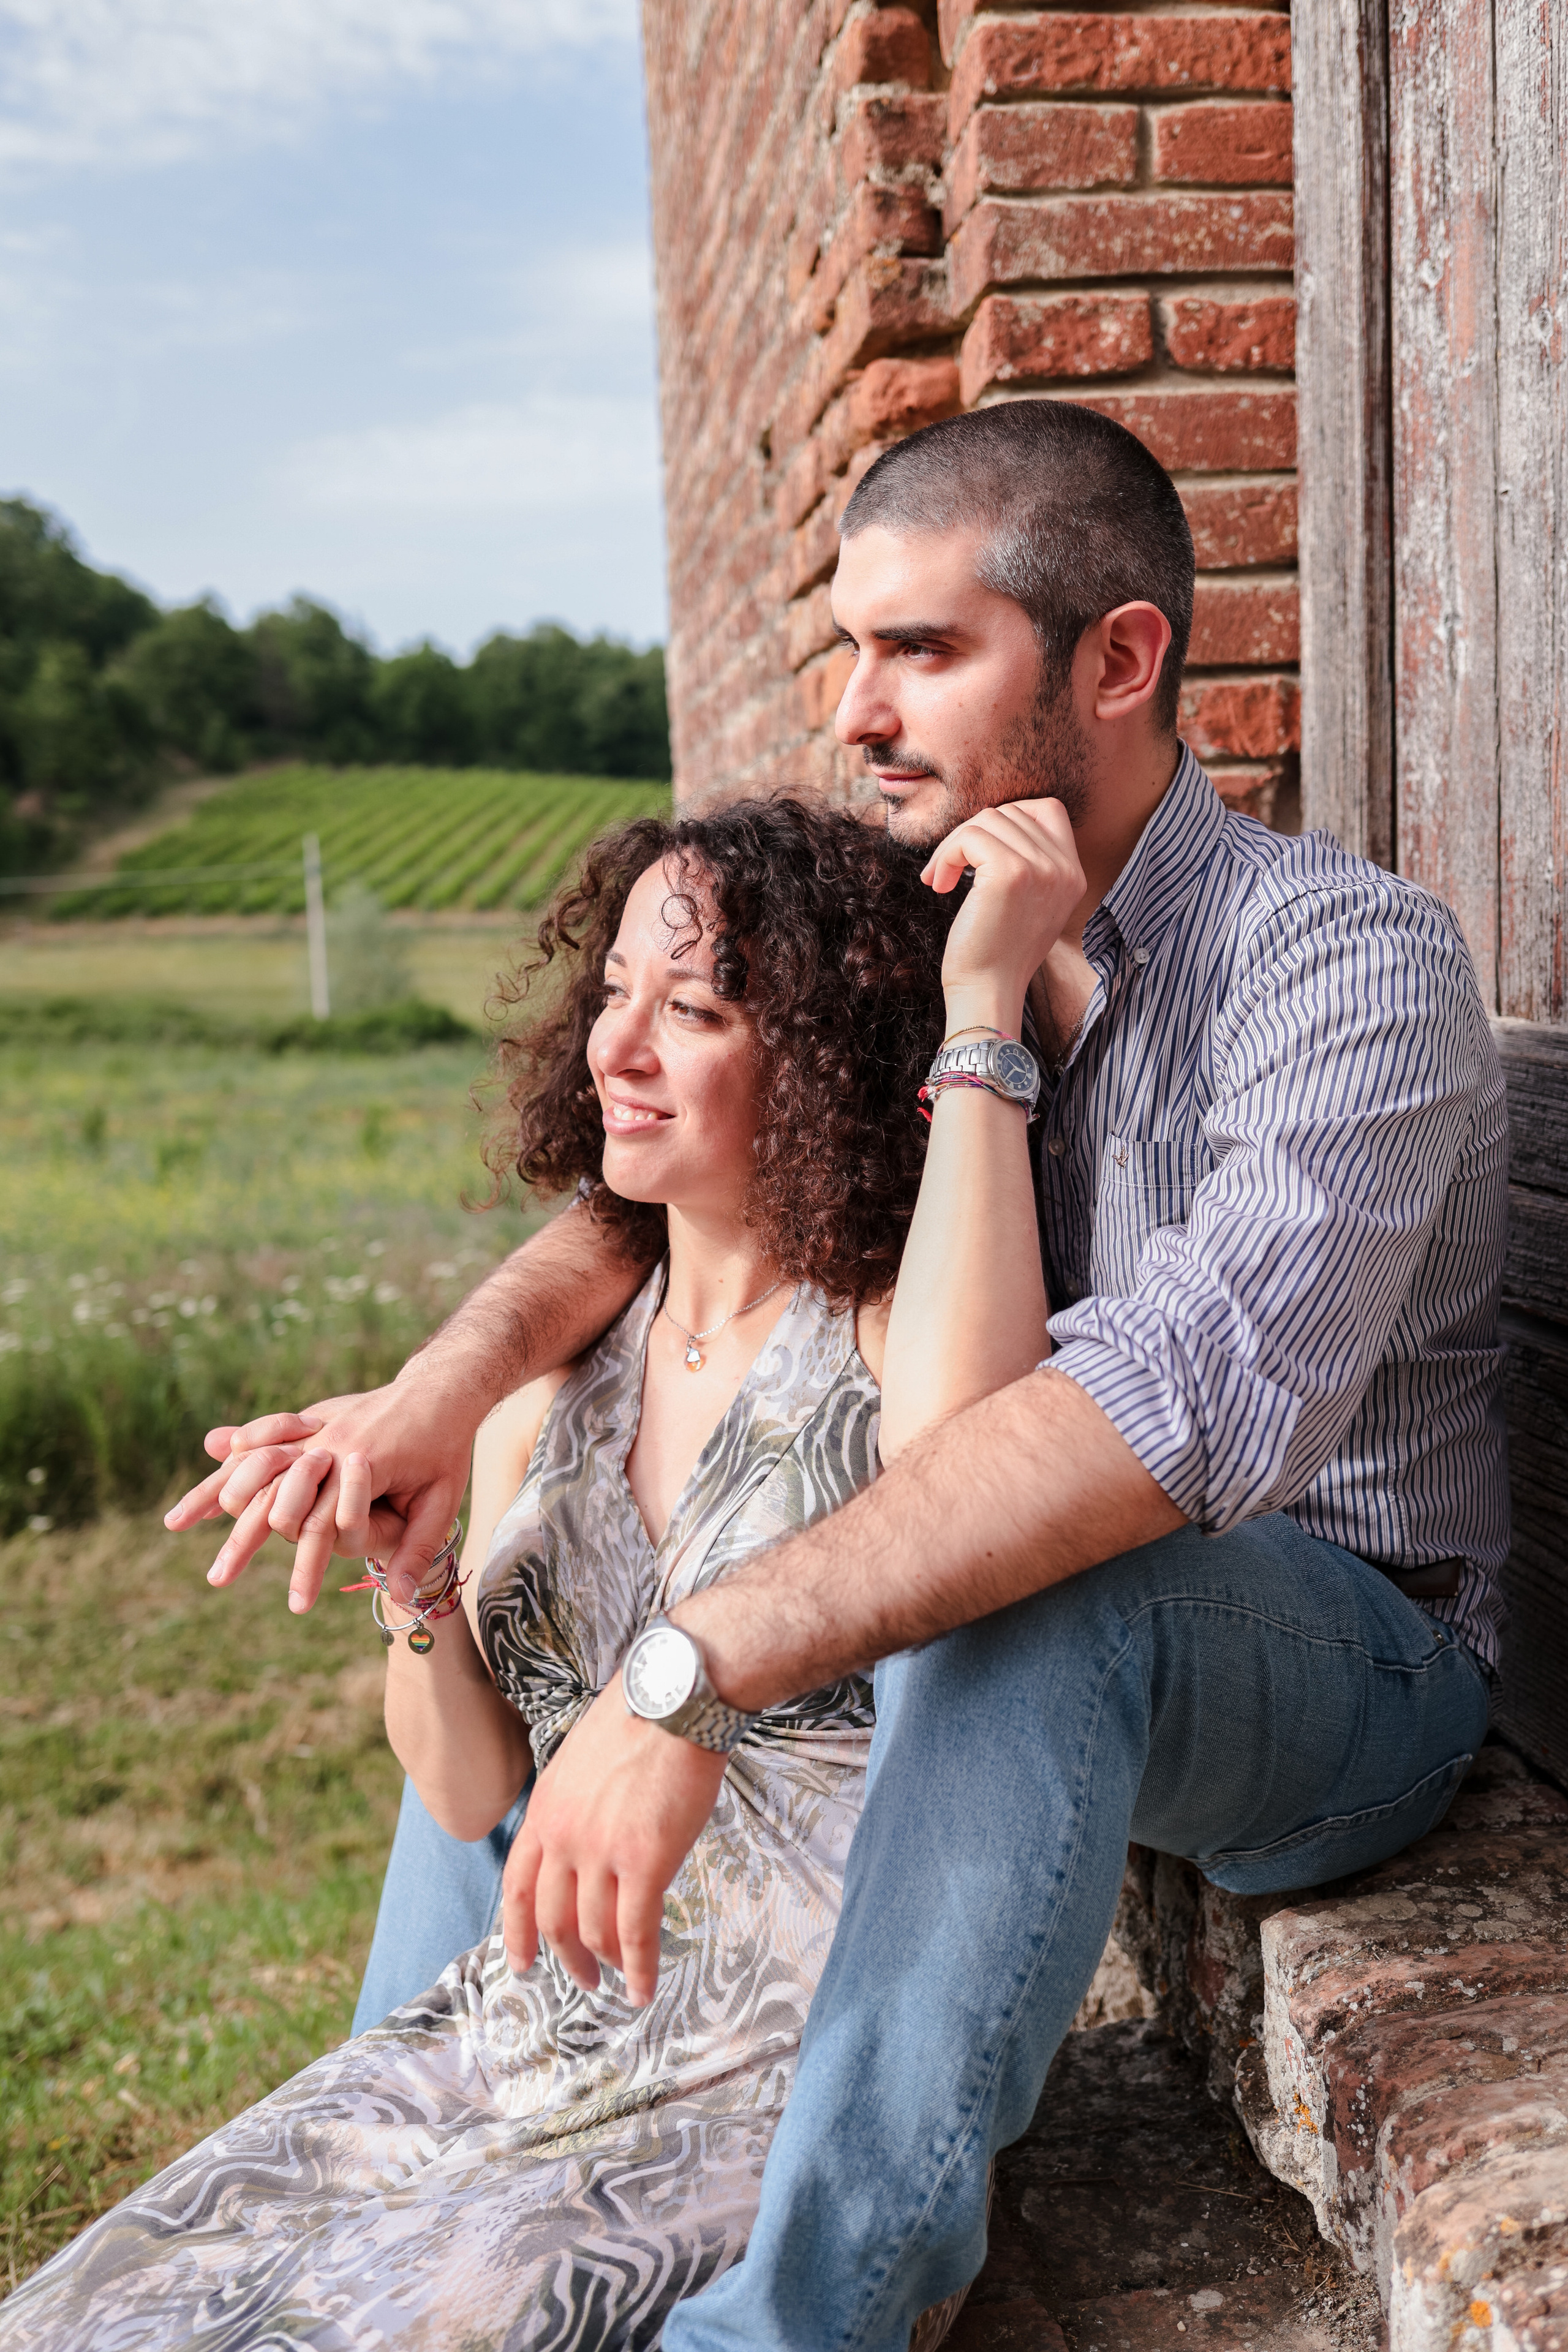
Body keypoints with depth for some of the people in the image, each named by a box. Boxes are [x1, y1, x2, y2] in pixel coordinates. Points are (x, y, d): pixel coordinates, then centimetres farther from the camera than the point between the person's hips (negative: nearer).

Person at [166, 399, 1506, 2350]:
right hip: (986, 1622, 7)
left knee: (1034, 1605, -41)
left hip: (1342, 1659, -7)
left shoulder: (1350, 961, -23)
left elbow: (1192, 1391, -40)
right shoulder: (926, 939, 1)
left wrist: (692, 1670, -45)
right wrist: (463, 1366, -22)